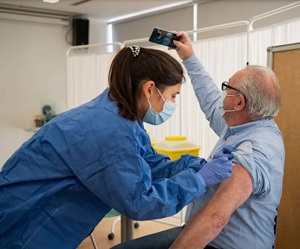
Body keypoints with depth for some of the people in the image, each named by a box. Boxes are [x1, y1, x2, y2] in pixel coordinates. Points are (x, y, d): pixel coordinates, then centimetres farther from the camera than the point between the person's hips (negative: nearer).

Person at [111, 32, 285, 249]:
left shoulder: (255, 151, -27)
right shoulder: (243, 126, 4)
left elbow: (215, 218, -39)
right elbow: (212, 101, 23)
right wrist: (189, 58, 28)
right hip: (198, 231, 9)